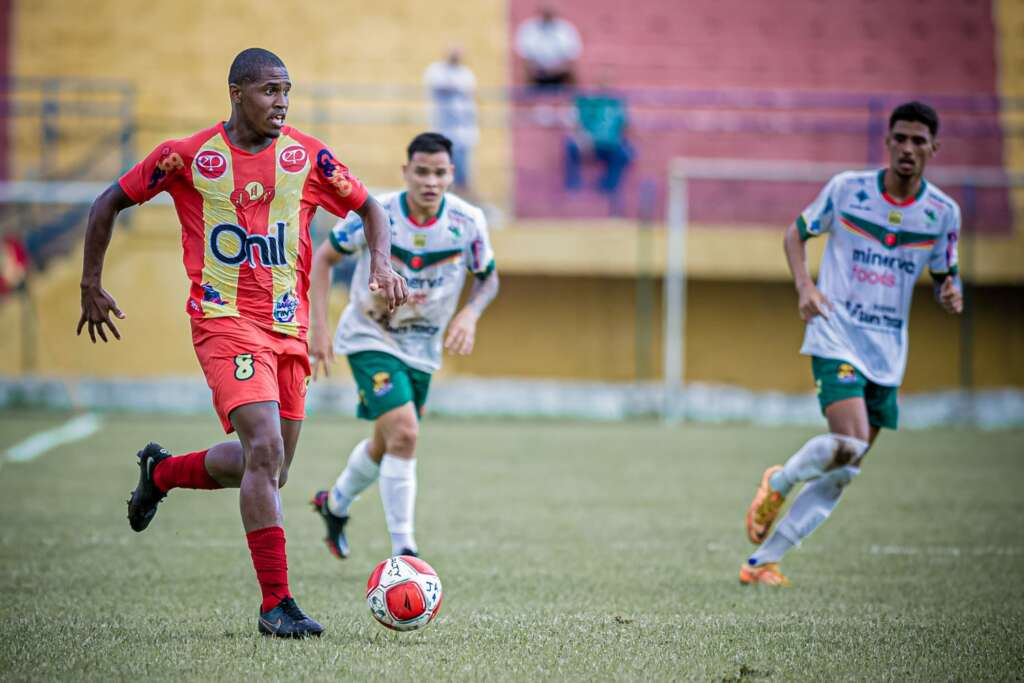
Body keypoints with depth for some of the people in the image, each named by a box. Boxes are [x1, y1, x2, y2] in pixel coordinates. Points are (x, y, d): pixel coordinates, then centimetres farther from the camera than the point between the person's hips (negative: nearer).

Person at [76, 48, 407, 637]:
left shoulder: (308, 156, 4)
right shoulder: (188, 157, -3)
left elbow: (368, 208, 16)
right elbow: (110, 203, 9)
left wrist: (382, 262, -3)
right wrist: (91, 286, 9)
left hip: (289, 328, 5)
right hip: (225, 321, -5)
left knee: (269, 470, 10)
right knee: (265, 449, -21)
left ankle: (161, 472, 39)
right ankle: (276, 604, -18)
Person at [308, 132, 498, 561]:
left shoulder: (468, 222, -13)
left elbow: (488, 280, 3)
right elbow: (323, 257, -5)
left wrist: (469, 314, -18)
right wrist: (319, 327, -12)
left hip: (422, 347, 4)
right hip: (370, 338, -4)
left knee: (387, 445, 16)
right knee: (404, 433, -22)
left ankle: (336, 504, 47)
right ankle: (402, 550, -17)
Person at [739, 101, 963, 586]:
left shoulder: (944, 212, 3)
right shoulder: (847, 188, -4)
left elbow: (944, 275, 15)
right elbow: (796, 232, 9)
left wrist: (950, 294, -9)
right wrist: (804, 285, -9)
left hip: (887, 355, 4)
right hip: (836, 337, -4)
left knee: (843, 474, 2)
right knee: (849, 445, -26)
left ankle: (763, 561, 10)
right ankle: (778, 483, 5)